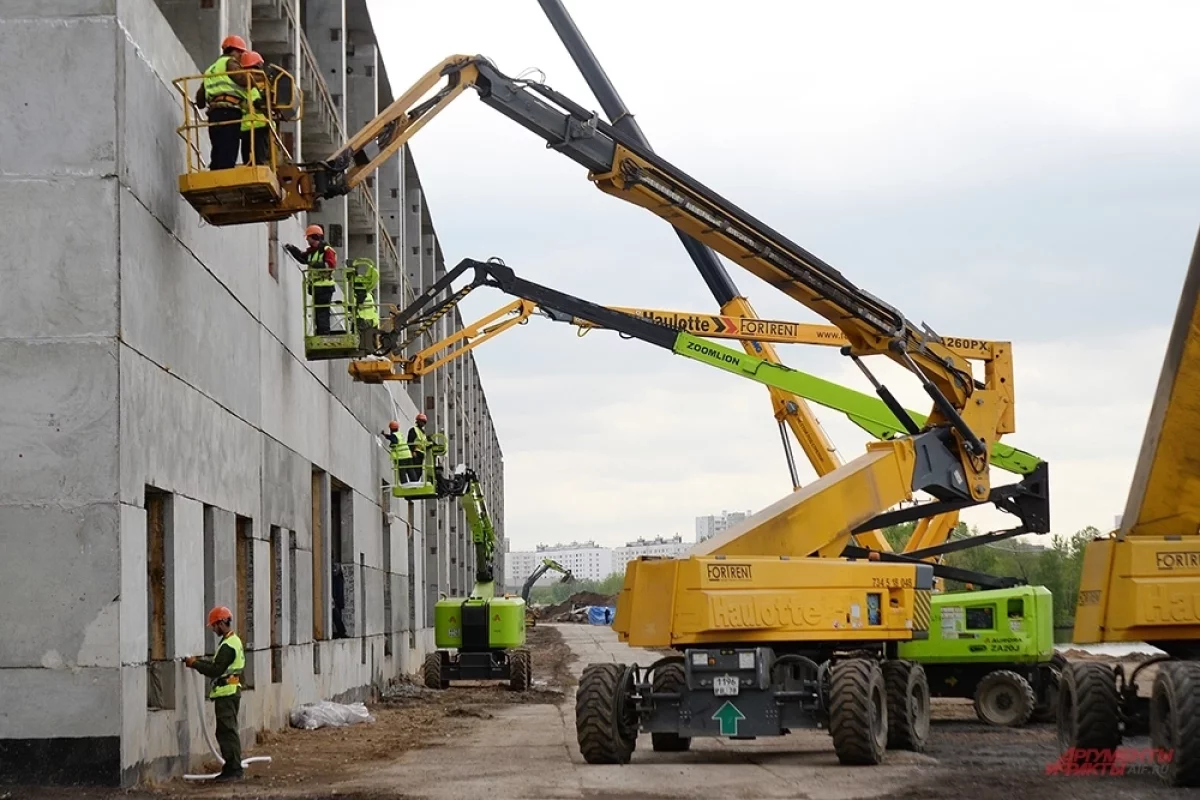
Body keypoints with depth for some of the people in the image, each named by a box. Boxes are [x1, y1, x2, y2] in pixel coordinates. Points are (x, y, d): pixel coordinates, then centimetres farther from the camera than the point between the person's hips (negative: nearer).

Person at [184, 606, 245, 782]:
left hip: (226, 693, -10)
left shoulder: (228, 646, -17)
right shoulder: (233, 641, 16)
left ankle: (234, 770, -8)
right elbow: (219, 663, 17)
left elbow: (216, 671, -20)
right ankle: (231, 768, 16)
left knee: (227, 731, -8)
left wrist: (195, 664, -13)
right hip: (230, 691, 10)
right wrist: (199, 661, 7)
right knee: (226, 732, 13)